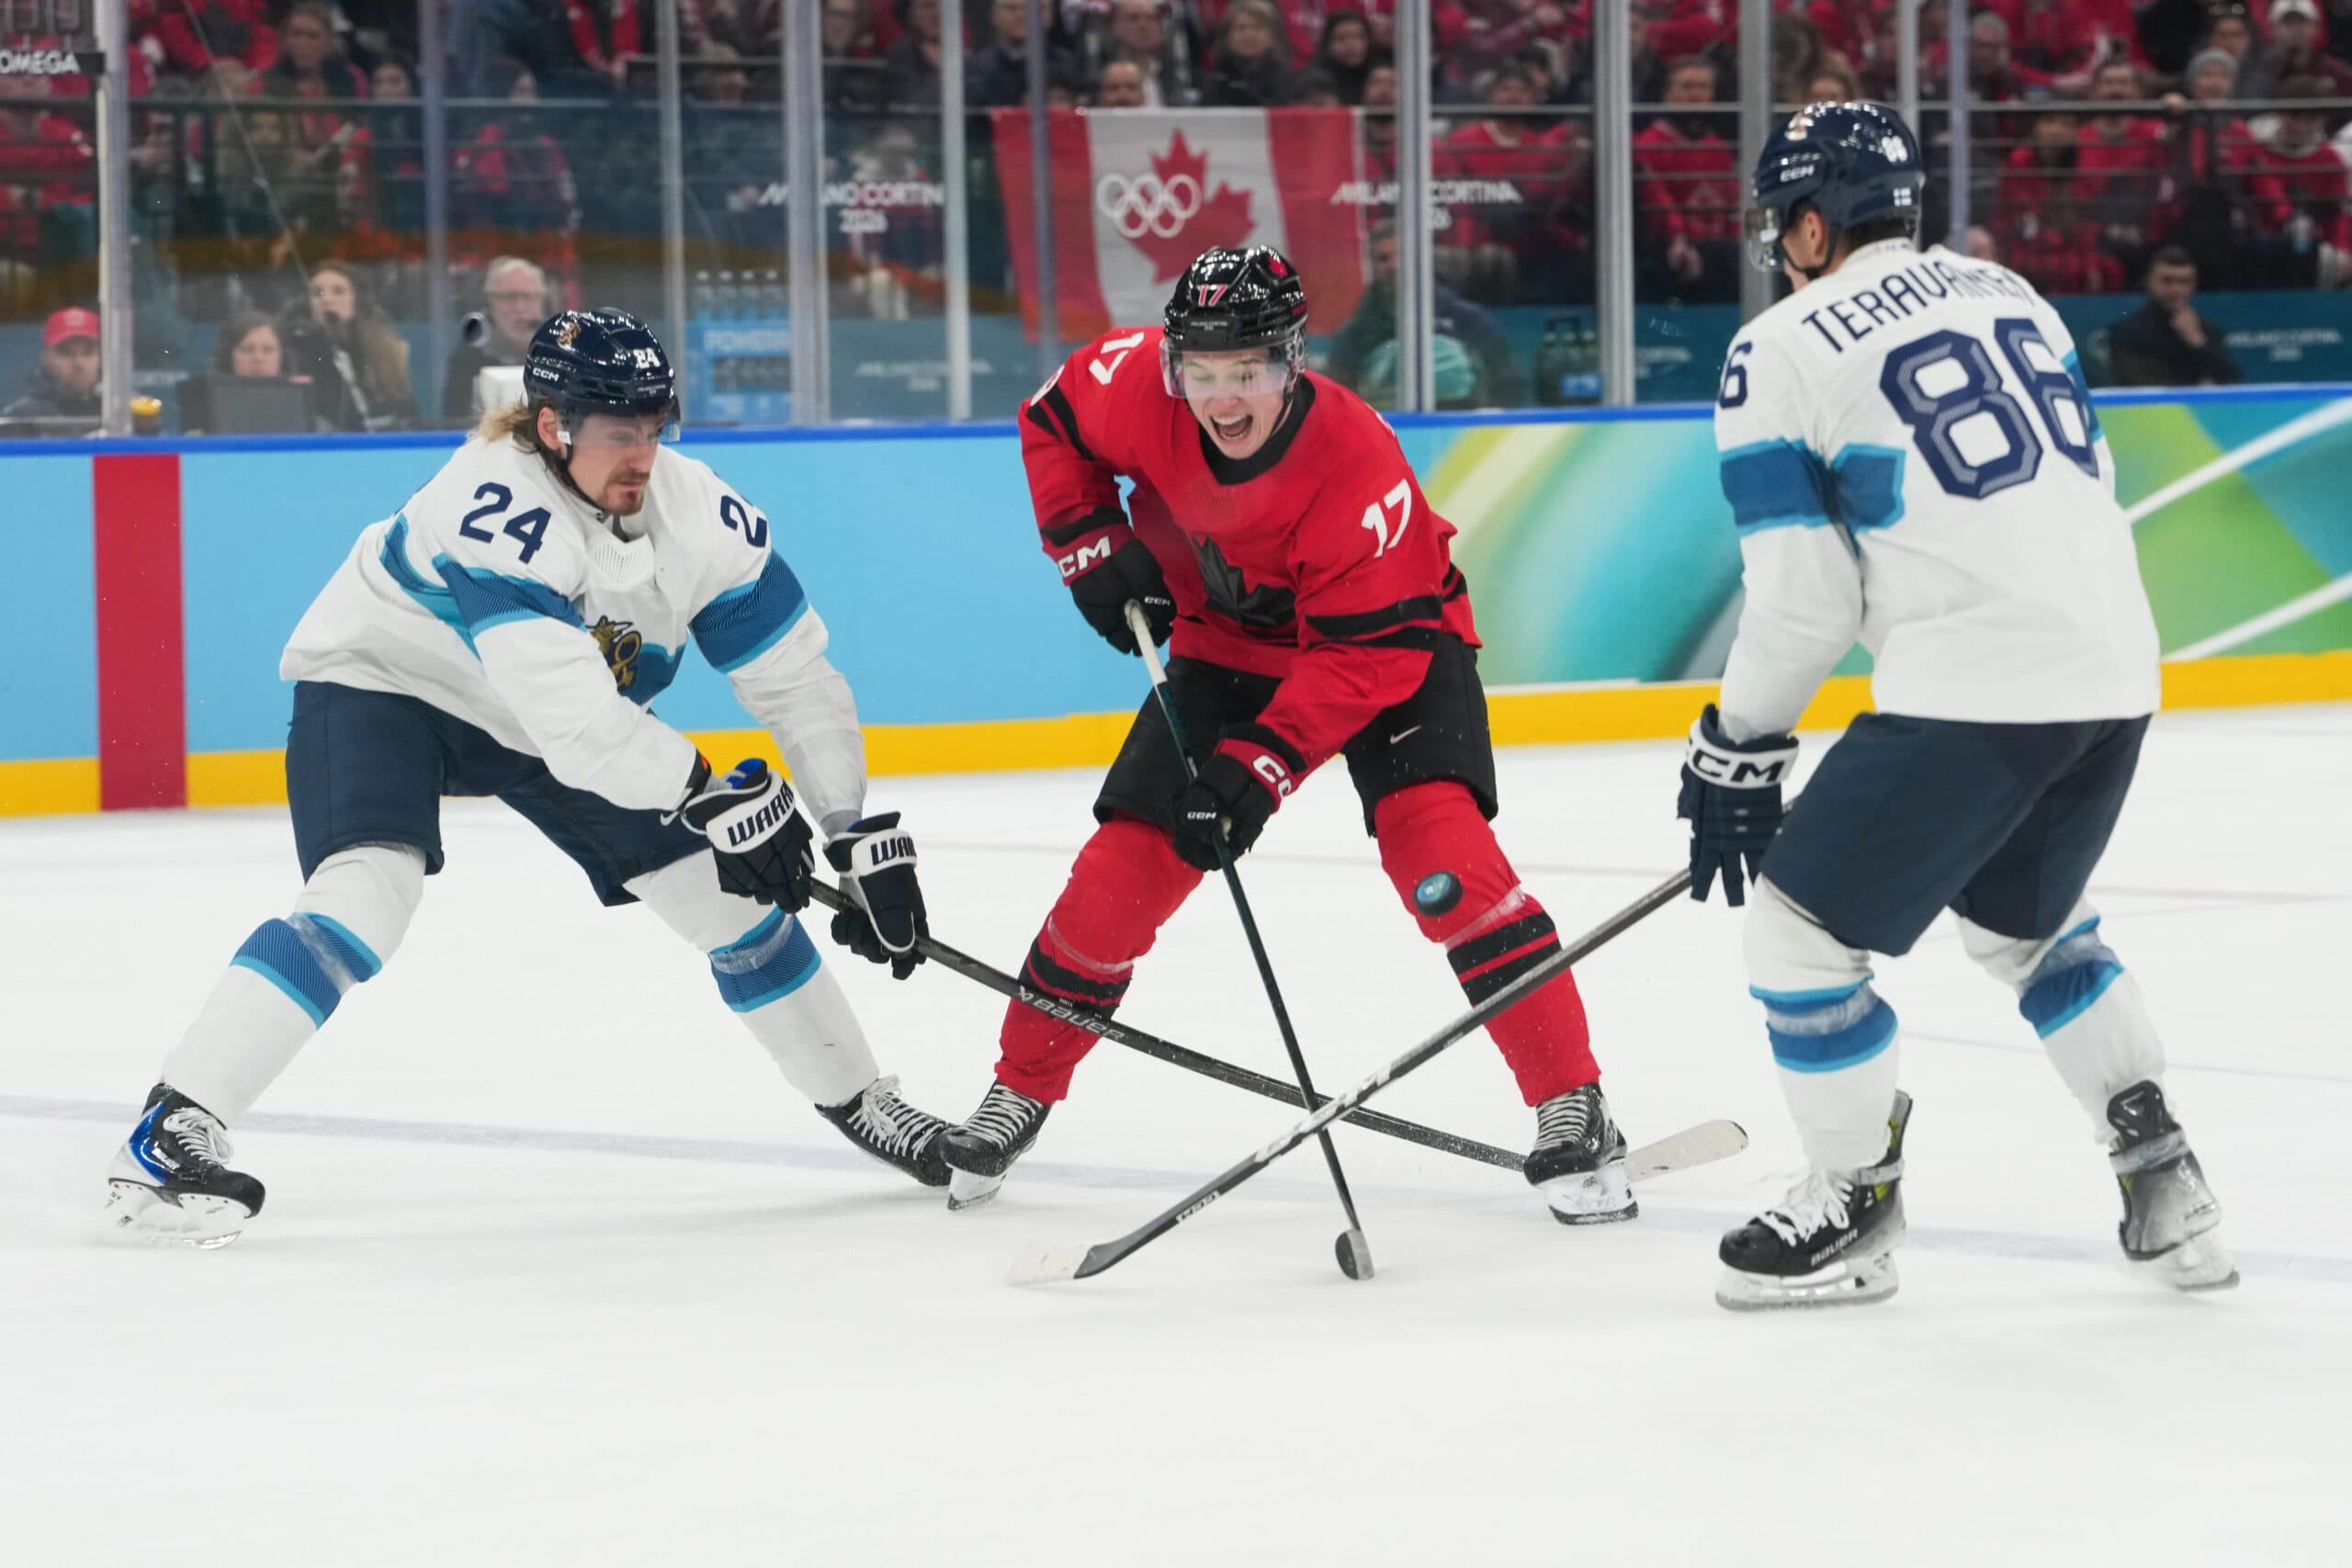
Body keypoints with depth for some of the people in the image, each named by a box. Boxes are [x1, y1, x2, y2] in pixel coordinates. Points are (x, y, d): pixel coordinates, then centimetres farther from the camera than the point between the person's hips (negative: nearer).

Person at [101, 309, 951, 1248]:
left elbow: (797, 682, -10)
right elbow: (574, 724, -42)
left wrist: (859, 837, -14)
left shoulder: (698, 512, -19)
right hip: (379, 681, -6)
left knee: (729, 891, 3)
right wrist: (713, 798, -34)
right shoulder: (493, 509, -37)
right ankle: (169, 1135, -32)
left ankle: (858, 1100, 25)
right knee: (367, 890, -30)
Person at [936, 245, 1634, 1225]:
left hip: (1390, 633, -4)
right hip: (1226, 644, 4)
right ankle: (1021, 1089, 19)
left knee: (1436, 843, -26)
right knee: (1125, 865, -2)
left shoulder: (1360, 471, -35)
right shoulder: (1134, 385, -23)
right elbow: (1053, 424, 1)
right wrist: (1093, 547, -10)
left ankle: (1573, 1111, -23)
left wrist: (1258, 769, -36)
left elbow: (1370, 656, -31)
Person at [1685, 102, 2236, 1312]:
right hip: (2115, 670, 8)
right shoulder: (2007, 293, 18)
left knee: (1803, 926, 7)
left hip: (1970, 691, -8)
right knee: (2023, 917, 28)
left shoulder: (1780, 353, -2)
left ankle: (1852, 1209, 14)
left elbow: (1803, 599, -5)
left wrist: (1734, 754, 7)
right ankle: (2164, 1188, 20)